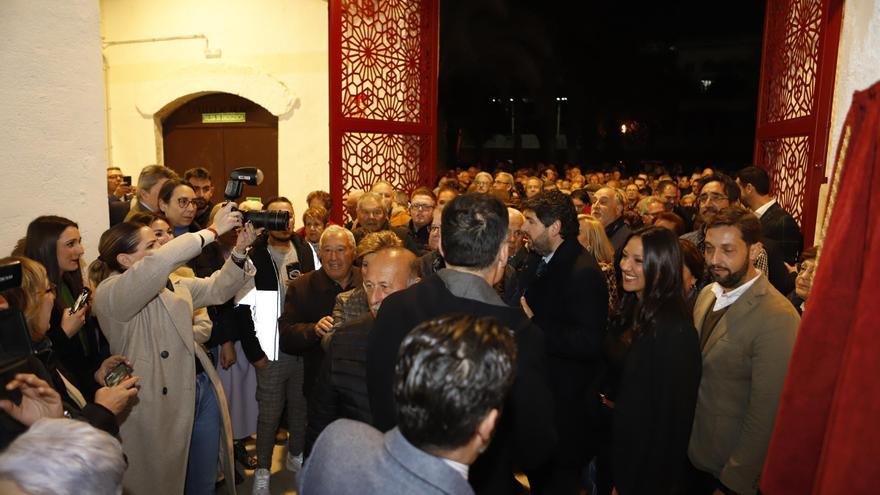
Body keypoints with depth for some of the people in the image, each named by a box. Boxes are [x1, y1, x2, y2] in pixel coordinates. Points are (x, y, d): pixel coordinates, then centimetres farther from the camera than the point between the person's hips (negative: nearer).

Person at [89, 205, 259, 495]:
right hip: (161, 403, -7)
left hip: (202, 390, 7)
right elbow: (160, 261, -33)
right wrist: (213, 231, -26)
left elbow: (216, 289, 11)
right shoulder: (109, 293, -17)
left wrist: (239, 251, -5)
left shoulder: (173, 283, 10)